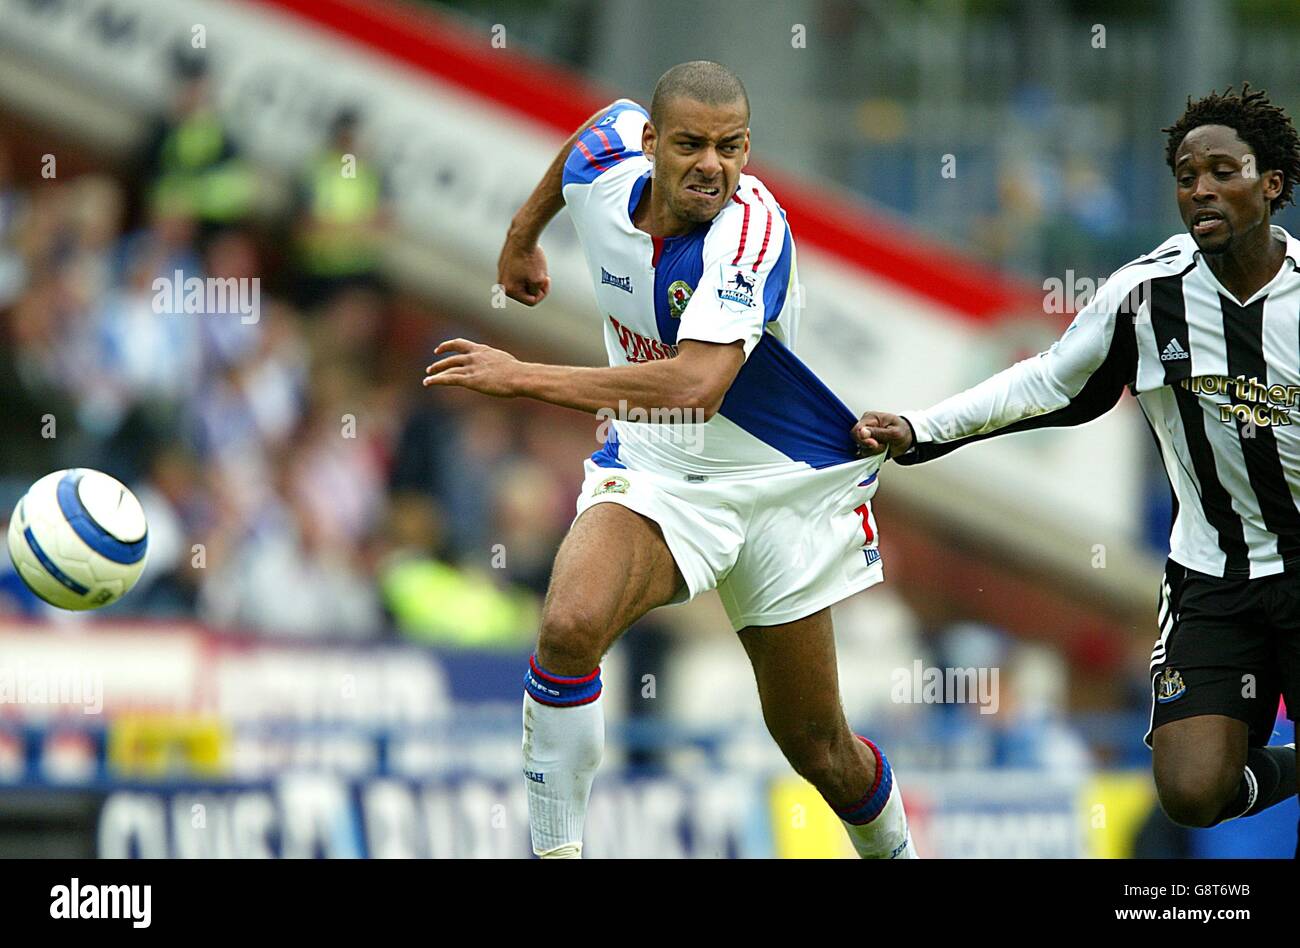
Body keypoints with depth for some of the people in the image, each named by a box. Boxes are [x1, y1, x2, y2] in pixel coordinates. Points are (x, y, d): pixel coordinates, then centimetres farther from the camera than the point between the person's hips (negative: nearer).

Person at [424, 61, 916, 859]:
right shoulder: (605, 164, -12)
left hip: (785, 484, -3)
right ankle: (554, 850, -18)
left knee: (817, 746, 8)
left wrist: (523, 378, -39)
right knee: (570, 626, -30)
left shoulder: (751, 230, -30)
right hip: (653, 468, 3)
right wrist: (524, 233, 30)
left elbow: (695, 387, -43)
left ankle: (894, 850, 40)